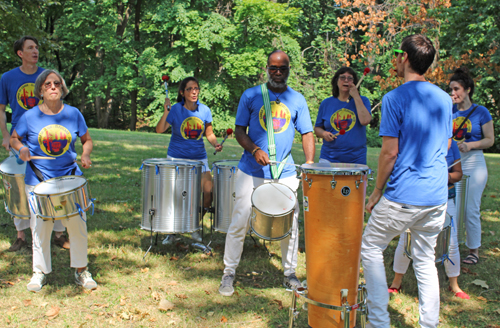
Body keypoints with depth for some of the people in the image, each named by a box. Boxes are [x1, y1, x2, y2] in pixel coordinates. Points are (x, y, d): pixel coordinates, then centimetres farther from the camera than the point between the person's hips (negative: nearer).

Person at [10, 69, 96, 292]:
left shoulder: (73, 114, 0)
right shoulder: (30, 116, -2)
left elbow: (87, 140, 9)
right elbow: (14, 138, 10)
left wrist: (85, 155, -10)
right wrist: (21, 148, -11)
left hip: (70, 178, 1)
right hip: (39, 180, 0)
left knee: (77, 225, 1)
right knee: (40, 228, 7)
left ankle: (81, 270, 20)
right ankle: (39, 272, 26)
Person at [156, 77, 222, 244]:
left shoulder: (205, 110, 0)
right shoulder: (176, 109, -8)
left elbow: (209, 133, 10)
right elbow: (159, 130, -19)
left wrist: (215, 144, -9)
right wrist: (166, 112, -31)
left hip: (199, 159, 2)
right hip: (176, 159, -2)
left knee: (209, 193, -9)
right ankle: (172, 231, 20)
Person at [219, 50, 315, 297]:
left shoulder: (297, 100, 8)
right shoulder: (251, 95, 3)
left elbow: (306, 133, 8)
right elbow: (239, 130, 2)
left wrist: (310, 163, -8)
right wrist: (255, 150, -16)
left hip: (285, 174, 2)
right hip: (251, 172, -2)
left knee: (290, 224, 6)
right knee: (239, 223, -1)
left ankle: (290, 273, 24)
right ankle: (229, 274, 14)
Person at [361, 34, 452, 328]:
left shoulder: (395, 98, -12)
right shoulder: (444, 99, 8)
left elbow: (390, 152, -15)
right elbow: (445, 146, 16)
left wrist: (376, 193, -5)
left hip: (402, 196, -6)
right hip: (437, 196, 6)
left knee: (371, 250, 10)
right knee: (425, 260, 17)